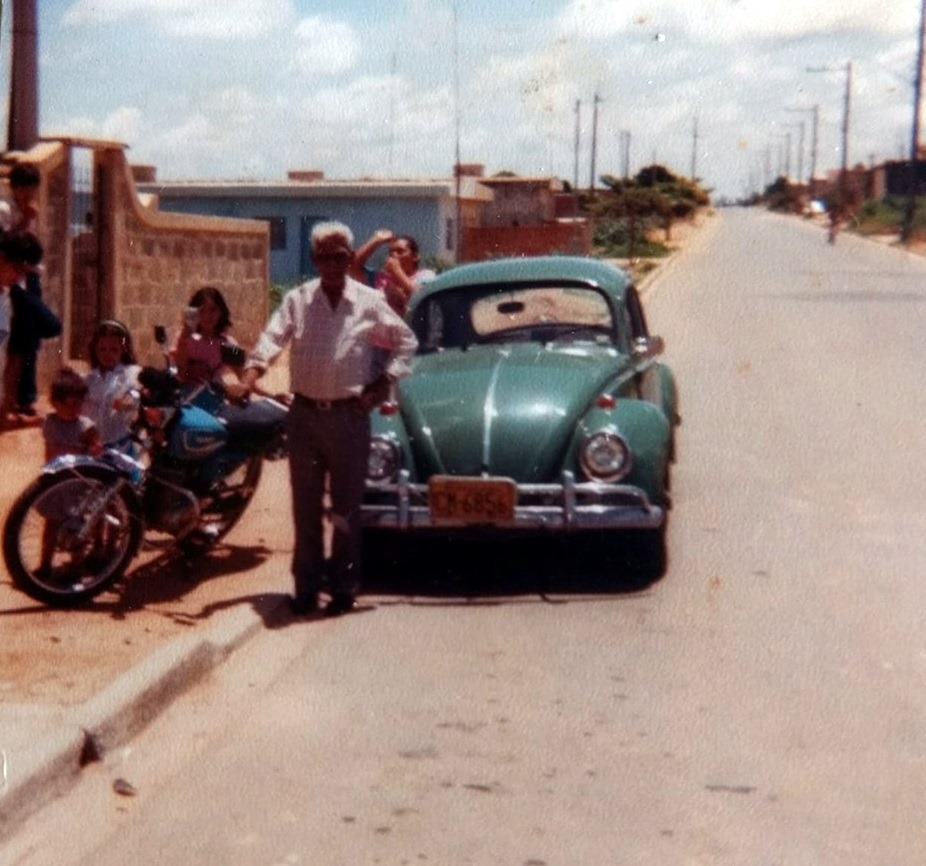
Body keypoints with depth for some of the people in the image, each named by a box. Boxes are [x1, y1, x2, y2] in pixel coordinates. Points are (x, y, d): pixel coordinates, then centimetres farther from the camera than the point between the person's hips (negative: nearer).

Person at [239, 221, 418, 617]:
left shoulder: (370, 302, 2)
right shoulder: (297, 300, 3)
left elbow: (406, 342, 10)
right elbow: (272, 337, -9)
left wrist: (385, 382, -1)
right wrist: (252, 371, -27)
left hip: (349, 416, -1)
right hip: (304, 414, 1)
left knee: (346, 506, 4)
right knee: (305, 505, 7)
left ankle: (343, 586, 14)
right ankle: (306, 586, 16)